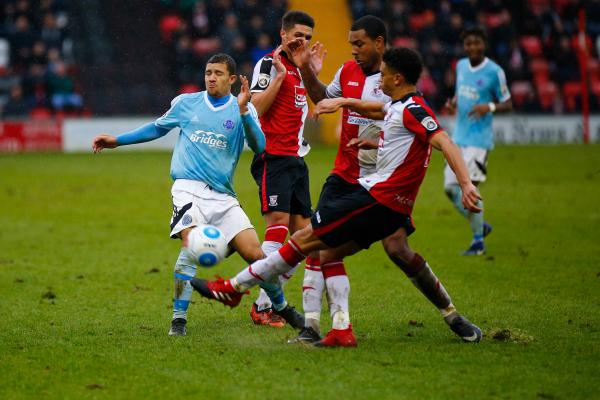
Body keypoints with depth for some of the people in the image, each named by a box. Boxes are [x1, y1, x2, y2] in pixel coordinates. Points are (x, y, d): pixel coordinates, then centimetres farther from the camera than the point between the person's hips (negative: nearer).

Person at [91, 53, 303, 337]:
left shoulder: (243, 110, 4)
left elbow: (259, 147, -11)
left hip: (222, 196, 1)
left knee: (254, 253, -6)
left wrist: (243, 111, -24)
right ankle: (179, 319, -17)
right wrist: (117, 141, 24)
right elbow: (158, 128, 26)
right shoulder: (186, 103, 9)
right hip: (189, 188, -1)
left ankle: (283, 308, 19)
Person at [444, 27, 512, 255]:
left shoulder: (494, 72, -10)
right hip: (458, 137, 7)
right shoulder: (461, 66, 9)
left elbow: (508, 104, -4)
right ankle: (480, 226, 26)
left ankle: (478, 242, 1)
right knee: (451, 188, 5)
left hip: (479, 139, -7)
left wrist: (490, 107, -24)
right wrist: (453, 103, 1)